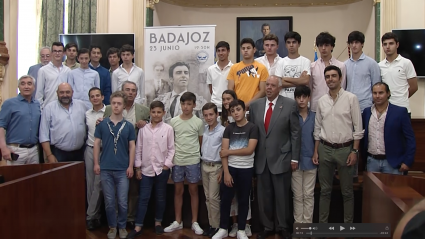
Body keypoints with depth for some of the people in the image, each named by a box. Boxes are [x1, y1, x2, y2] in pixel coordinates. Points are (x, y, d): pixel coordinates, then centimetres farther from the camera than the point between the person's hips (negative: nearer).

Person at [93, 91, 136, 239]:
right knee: (109, 202, 8)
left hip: (122, 169, 0)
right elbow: (96, 144, 5)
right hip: (106, 168, 0)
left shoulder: (128, 126, 2)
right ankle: (112, 227, 23)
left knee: (122, 202, 4)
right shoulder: (102, 124, 2)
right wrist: (96, 163, -1)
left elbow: (132, 147, 4)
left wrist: (131, 166, -2)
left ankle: (122, 226, 22)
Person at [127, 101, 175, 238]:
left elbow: (171, 149, -1)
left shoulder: (168, 129, -3)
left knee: (160, 197, 12)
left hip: (162, 169, -1)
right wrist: (137, 167, 2)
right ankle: (138, 227, 8)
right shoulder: (143, 129, 2)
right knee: (143, 198, 2)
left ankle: (158, 222, 28)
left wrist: (167, 165, -7)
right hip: (146, 168, 1)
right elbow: (138, 149, 4)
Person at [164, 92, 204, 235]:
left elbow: (201, 142, 5)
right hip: (177, 161, 2)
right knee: (178, 190, 10)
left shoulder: (198, 122, -3)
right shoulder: (173, 121, 1)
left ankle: (194, 222, 16)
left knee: (193, 191, 6)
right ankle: (178, 222, 21)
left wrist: (195, 154, 3)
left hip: (193, 161, -2)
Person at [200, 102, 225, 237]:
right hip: (204, 166, 6)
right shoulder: (203, 130, 5)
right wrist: (201, 164, 7)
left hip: (215, 167, -6)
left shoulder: (222, 130, -11)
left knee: (213, 197, -3)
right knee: (207, 197, 11)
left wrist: (222, 170, -12)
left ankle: (216, 226, 10)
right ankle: (211, 224, 21)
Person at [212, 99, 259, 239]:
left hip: (246, 169, -2)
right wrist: (226, 172, -10)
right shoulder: (229, 128, 5)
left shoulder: (253, 128, -4)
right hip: (230, 168, 2)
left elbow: (249, 150, -14)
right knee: (225, 199, 6)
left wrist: (229, 151, -9)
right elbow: (223, 152, -1)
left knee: (243, 200, 8)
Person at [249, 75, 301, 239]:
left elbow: (296, 133, -4)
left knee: (282, 195, 7)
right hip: (261, 158, 3)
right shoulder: (255, 105, 6)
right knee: (264, 196, 11)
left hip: (281, 158, -3)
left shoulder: (290, 104, -4)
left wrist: (294, 158, -6)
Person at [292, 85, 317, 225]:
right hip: (295, 161, 0)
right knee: (297, 196, 8)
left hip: (310, 160, 1)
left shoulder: (315, 117, 2)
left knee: (308, 195, 8)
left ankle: (308, 223, 17)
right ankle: (298, 224, 17)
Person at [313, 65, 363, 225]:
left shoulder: (351, 98, -5)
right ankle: (322, 223, 20)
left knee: (347, 191, 8)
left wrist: (354, 151, -10)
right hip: (325, 149, 3)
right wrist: (316, 151, 7)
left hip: (345, 149, -3)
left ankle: (348, 224, 20)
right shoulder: (321, 101, 7)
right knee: (325, 190, 11)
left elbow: (358, 127, -5)